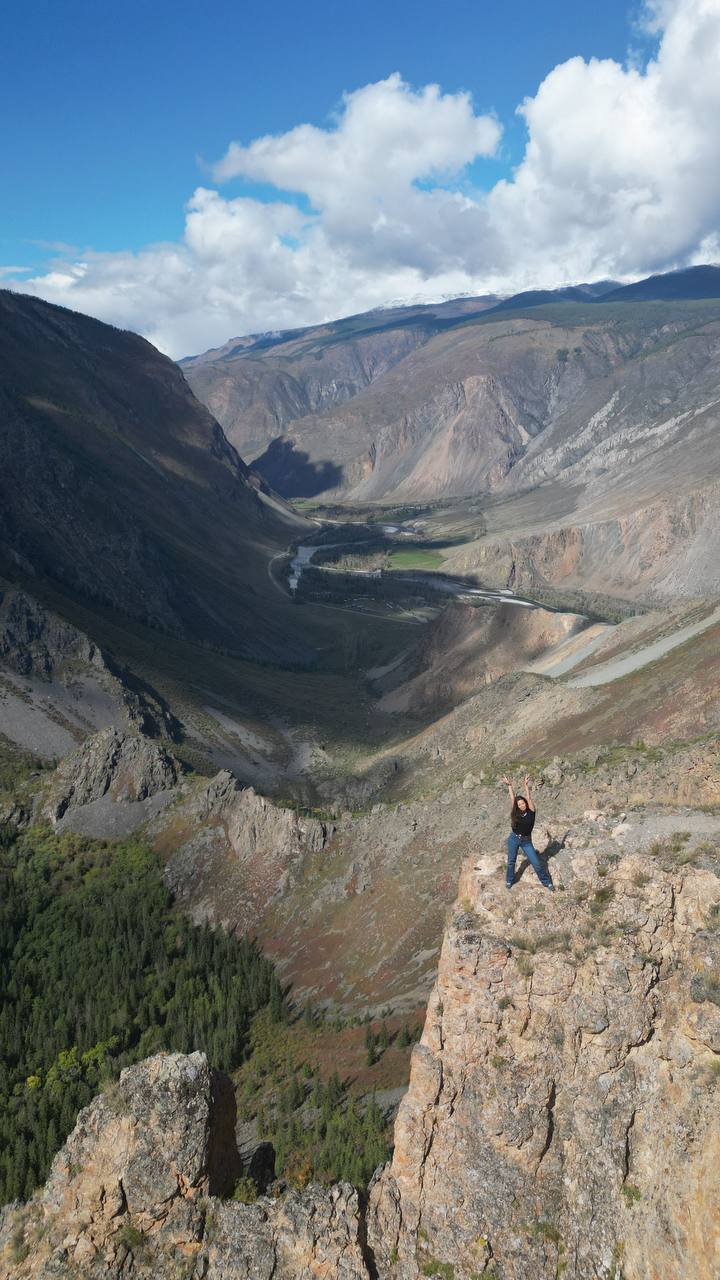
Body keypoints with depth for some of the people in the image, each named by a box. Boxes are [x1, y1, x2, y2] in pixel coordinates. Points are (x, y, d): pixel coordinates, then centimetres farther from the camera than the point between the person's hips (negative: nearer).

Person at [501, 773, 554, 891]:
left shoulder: (531, 812, -8)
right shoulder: (516, 813, -4)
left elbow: (529, 798, -17)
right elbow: (512, 798, -3)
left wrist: (526, 786, -25)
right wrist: (509, 785, -2)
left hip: (526, 841, -2)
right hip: (514, 839, 2)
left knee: (536, 863, 0)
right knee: (511, 862, 13)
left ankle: (547, 882, 12)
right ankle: (509, 881, 34)